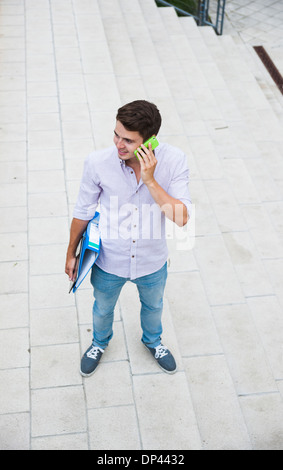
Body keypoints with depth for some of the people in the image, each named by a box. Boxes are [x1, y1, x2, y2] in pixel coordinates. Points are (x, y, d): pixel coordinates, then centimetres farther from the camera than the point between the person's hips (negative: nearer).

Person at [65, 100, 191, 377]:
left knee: (153, 306, 30)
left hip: (152, 262, 1)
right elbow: (83, 211, -9)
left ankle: (152, 340, 65)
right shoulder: (98, 163, -25)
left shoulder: (174, 162, -25)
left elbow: (182, 218, -29)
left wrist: (150, 180, -39)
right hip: (109, 261, 0)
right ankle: (100, 342, 63)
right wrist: (71, 253, 3)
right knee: (103, 308, 28)